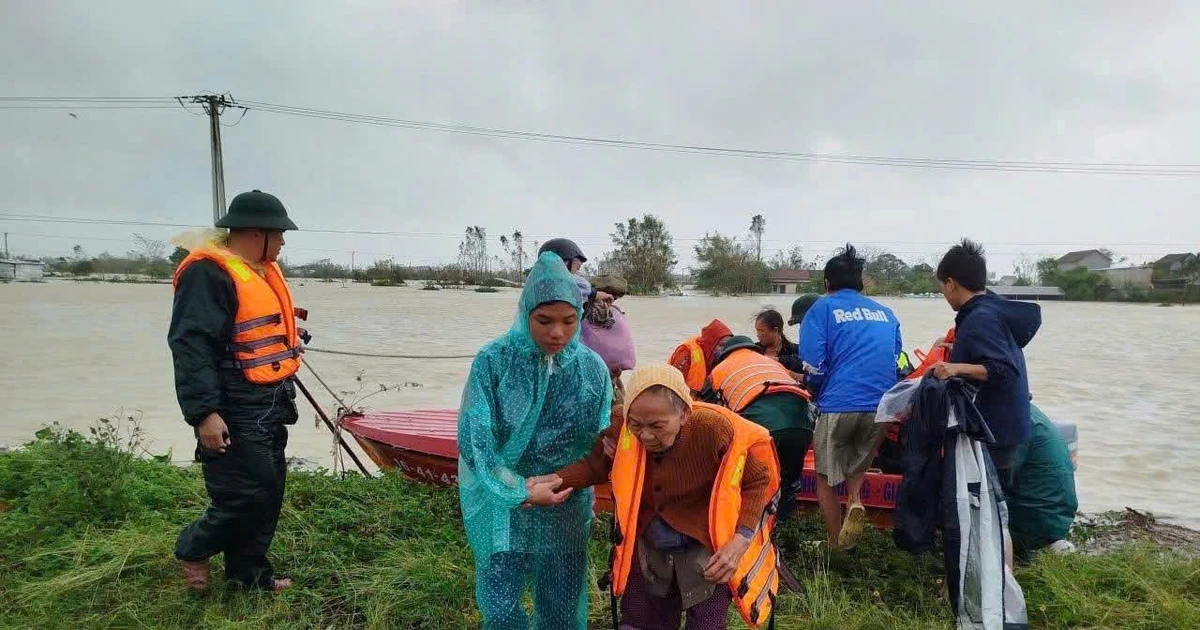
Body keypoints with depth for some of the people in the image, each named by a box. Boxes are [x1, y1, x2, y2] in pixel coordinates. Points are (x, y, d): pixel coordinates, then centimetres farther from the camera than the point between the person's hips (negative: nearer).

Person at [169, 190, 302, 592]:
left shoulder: (262, 270, 14)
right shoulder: (209, 273, -16)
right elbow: (191, 347, -23)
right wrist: (203, 412, -26)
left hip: (269, 407, 10)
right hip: (235, 413, -10)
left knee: (269, 493, 14)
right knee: (246, 494, -7)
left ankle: (249, 571, 27)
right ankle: (193, 549, 19)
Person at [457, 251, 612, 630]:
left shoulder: (592, 368, -4)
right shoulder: (493, 361, -12)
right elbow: (473, 439, -14)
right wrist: (521, 491, -20)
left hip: (566, 509, 2)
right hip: (504, 505, -2)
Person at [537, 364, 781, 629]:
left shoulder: (714, 428, -28)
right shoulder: (623, 431, -18)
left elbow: (759, 479, -13)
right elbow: (595, 465, 2)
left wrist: (740, 542, -21)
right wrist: (557, 480, -16)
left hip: (708, 554, -3)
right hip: (648, 552, 4)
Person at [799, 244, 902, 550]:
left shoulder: (822, 308, 4)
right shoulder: (886, 313, 16)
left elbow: (813, 366, -4)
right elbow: (898, 362, 20)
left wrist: (817, 395, 15)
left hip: (838, 405, -4)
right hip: (882, 406, 4)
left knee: (826, 477, 15)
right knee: (857, 464, 27)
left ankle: (837, 545, 20)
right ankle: (855, 501, 0)